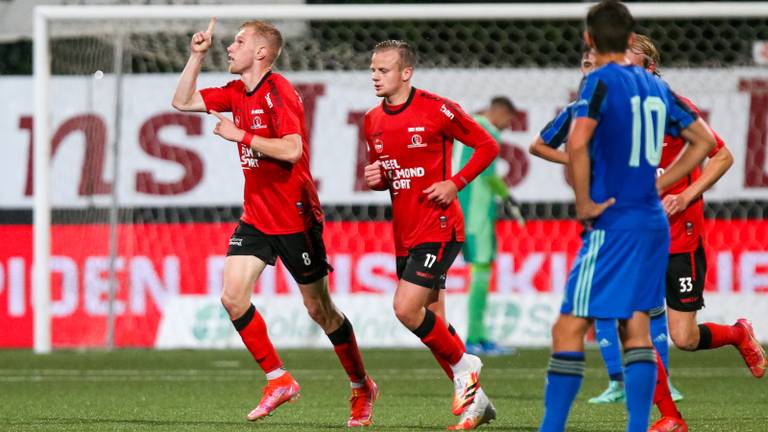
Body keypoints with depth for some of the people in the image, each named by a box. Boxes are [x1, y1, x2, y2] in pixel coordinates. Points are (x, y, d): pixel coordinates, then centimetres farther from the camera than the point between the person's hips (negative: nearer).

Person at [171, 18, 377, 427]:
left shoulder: (278, 92, -17)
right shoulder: (237, 93, 8)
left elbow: (291, 149, -27)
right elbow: (183, 102, 14)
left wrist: (240, 135, -23)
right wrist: (197, 55, 4)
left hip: (294, 217, -7)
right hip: (256, 217, 7)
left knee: (319, 309, 3)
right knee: (232, 297, -8)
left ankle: (362, 386, 22)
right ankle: (279, 380, 3)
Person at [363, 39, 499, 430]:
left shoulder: (437, 110, -12)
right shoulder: (372, 121, 8)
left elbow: (487, 146, -5)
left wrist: (455, 183, -15)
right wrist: (375, 178, 0)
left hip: (439, 227, -7)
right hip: (404, 233, 7)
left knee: (406, 309, -18)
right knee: (432, 323, 8)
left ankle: (463, 365, 4)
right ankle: (475, 401, 20)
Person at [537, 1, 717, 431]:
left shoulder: (601, 81, -10)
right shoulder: (656, 86, 11)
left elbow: (578, 143, -26)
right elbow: (704, 141, 19)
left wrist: (584, 203, -15)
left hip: (613, 224, -7)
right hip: (653, 223, 7)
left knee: (569, 329, -6)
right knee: (636, 328, 9)